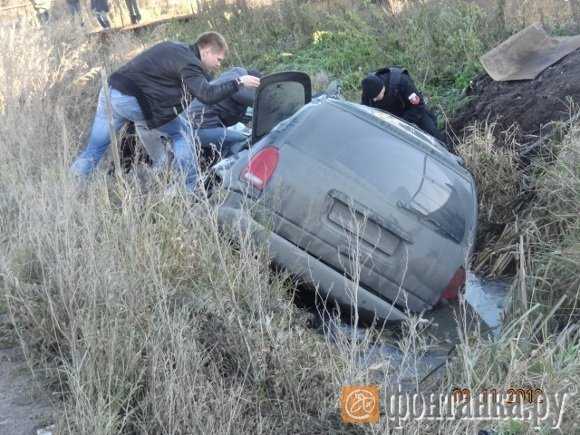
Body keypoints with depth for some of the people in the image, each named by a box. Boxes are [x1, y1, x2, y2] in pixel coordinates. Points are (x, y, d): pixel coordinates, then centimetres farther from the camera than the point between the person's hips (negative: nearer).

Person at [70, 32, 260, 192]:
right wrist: (239, 83, -14)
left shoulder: (177, 49, 19)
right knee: (181, 131, 5)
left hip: (110, 91, 9)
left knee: (94, 149, 12)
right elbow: (207, 95, -21)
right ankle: (189, 190, 7)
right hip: (130, 100, -9)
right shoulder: (188, 63, -9)